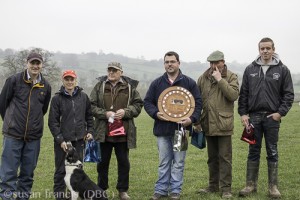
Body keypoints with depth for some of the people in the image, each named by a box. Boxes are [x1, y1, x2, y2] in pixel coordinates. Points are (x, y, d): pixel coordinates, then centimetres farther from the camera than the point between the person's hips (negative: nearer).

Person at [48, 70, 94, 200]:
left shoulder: (83, 97, 6)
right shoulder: (57, 98, -3)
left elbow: (89, 115, 17)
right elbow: (53, 121, -4)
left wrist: (90, 131, 6)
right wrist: (60, 140, -10)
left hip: (79, 140, 3)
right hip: (62, 141, -3)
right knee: (61, 170, 3)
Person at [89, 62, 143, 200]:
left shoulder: (130, 87, 4)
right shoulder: (99, 86, 3)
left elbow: (138, 105, 4)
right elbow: (92, 106, 1)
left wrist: (125, 112, -13)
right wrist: (105, 113, -14)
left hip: (123, 133, 0)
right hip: (103, 132, 0)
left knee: (124, 162, 8)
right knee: (103, 162, 9)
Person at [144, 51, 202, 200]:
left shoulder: (189, 83, 3)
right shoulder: (157, 83, 8)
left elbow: (197, 103, 2)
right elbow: (147, 102, 9)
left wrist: (192, 118, -13)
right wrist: (156, 113, -10)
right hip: (162, 128, 1)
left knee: (178, 162, 5)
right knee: (163, 162, 8)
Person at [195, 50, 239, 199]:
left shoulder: (231, 77, -1)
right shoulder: (203, 78, 9)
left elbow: (234, 95, -17)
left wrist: (220, 79, -17)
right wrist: (197, 121, 7)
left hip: (223, 125, -4)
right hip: (208, 125, 4)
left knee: (225, 158, -1)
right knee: (212, 157, 15)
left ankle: (226, 188, 6)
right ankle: (213, 185, 25)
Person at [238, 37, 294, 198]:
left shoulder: (282, 70, 0)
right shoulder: (250, 69, 5)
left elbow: (288, 94, 0)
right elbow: (243, 94, 7)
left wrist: (280, 113, -10)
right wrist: (243, 113, 0)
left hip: (272, 117, -2)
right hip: (253, 117, 2)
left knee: (272, 153, 5)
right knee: (253, 152, 8)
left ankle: (273, 187, 13)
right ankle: (251, 185, 15)